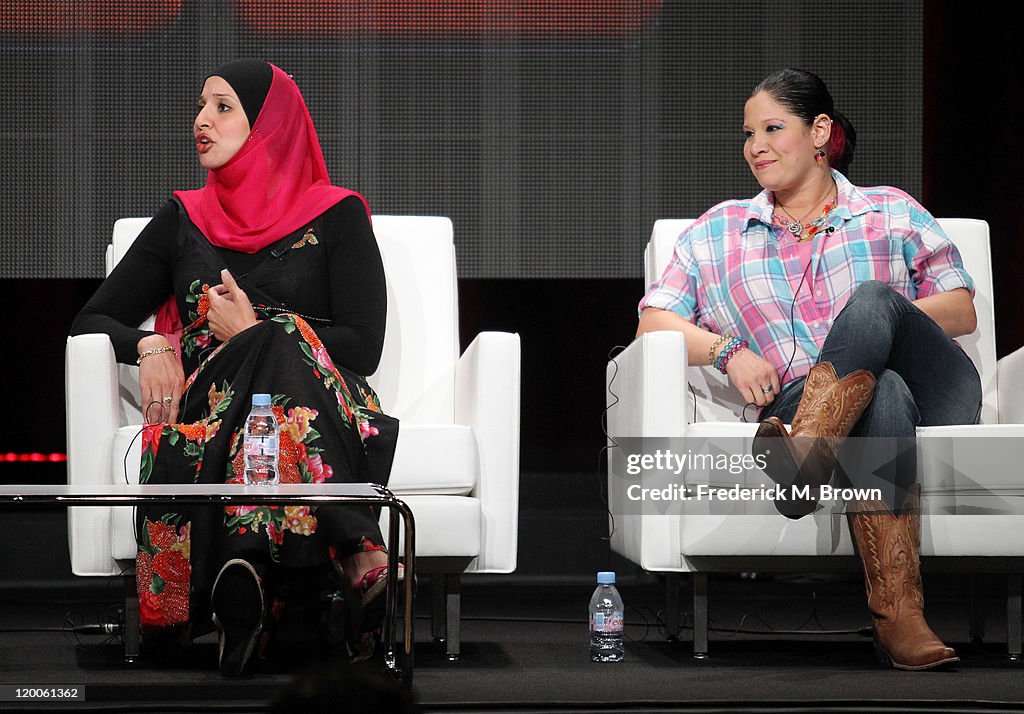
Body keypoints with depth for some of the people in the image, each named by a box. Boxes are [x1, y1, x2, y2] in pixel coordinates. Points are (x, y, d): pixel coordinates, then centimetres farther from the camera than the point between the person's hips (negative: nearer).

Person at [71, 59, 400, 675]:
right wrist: (148, 345, -1)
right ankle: (357, 559, -51)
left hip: (323, 404, -2)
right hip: (210, 403, 2)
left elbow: (363, 349, 4)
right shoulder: (183, 221, 23)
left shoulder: (336, 216, 13)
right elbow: (93, 321, 22)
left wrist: (252, 334, -2)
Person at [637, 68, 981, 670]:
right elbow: (654, 321, 15)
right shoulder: (719, 232, 25)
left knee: (870, 301, -34)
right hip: (801, 404, 0)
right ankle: (897, 614, -55)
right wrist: (726, 350, -6)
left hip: (933, 392, 1)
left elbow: (963, 311, 15)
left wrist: (879, 322, -5)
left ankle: (800, 461, -52)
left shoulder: (892, 212, 22)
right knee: (883, 396, -40)